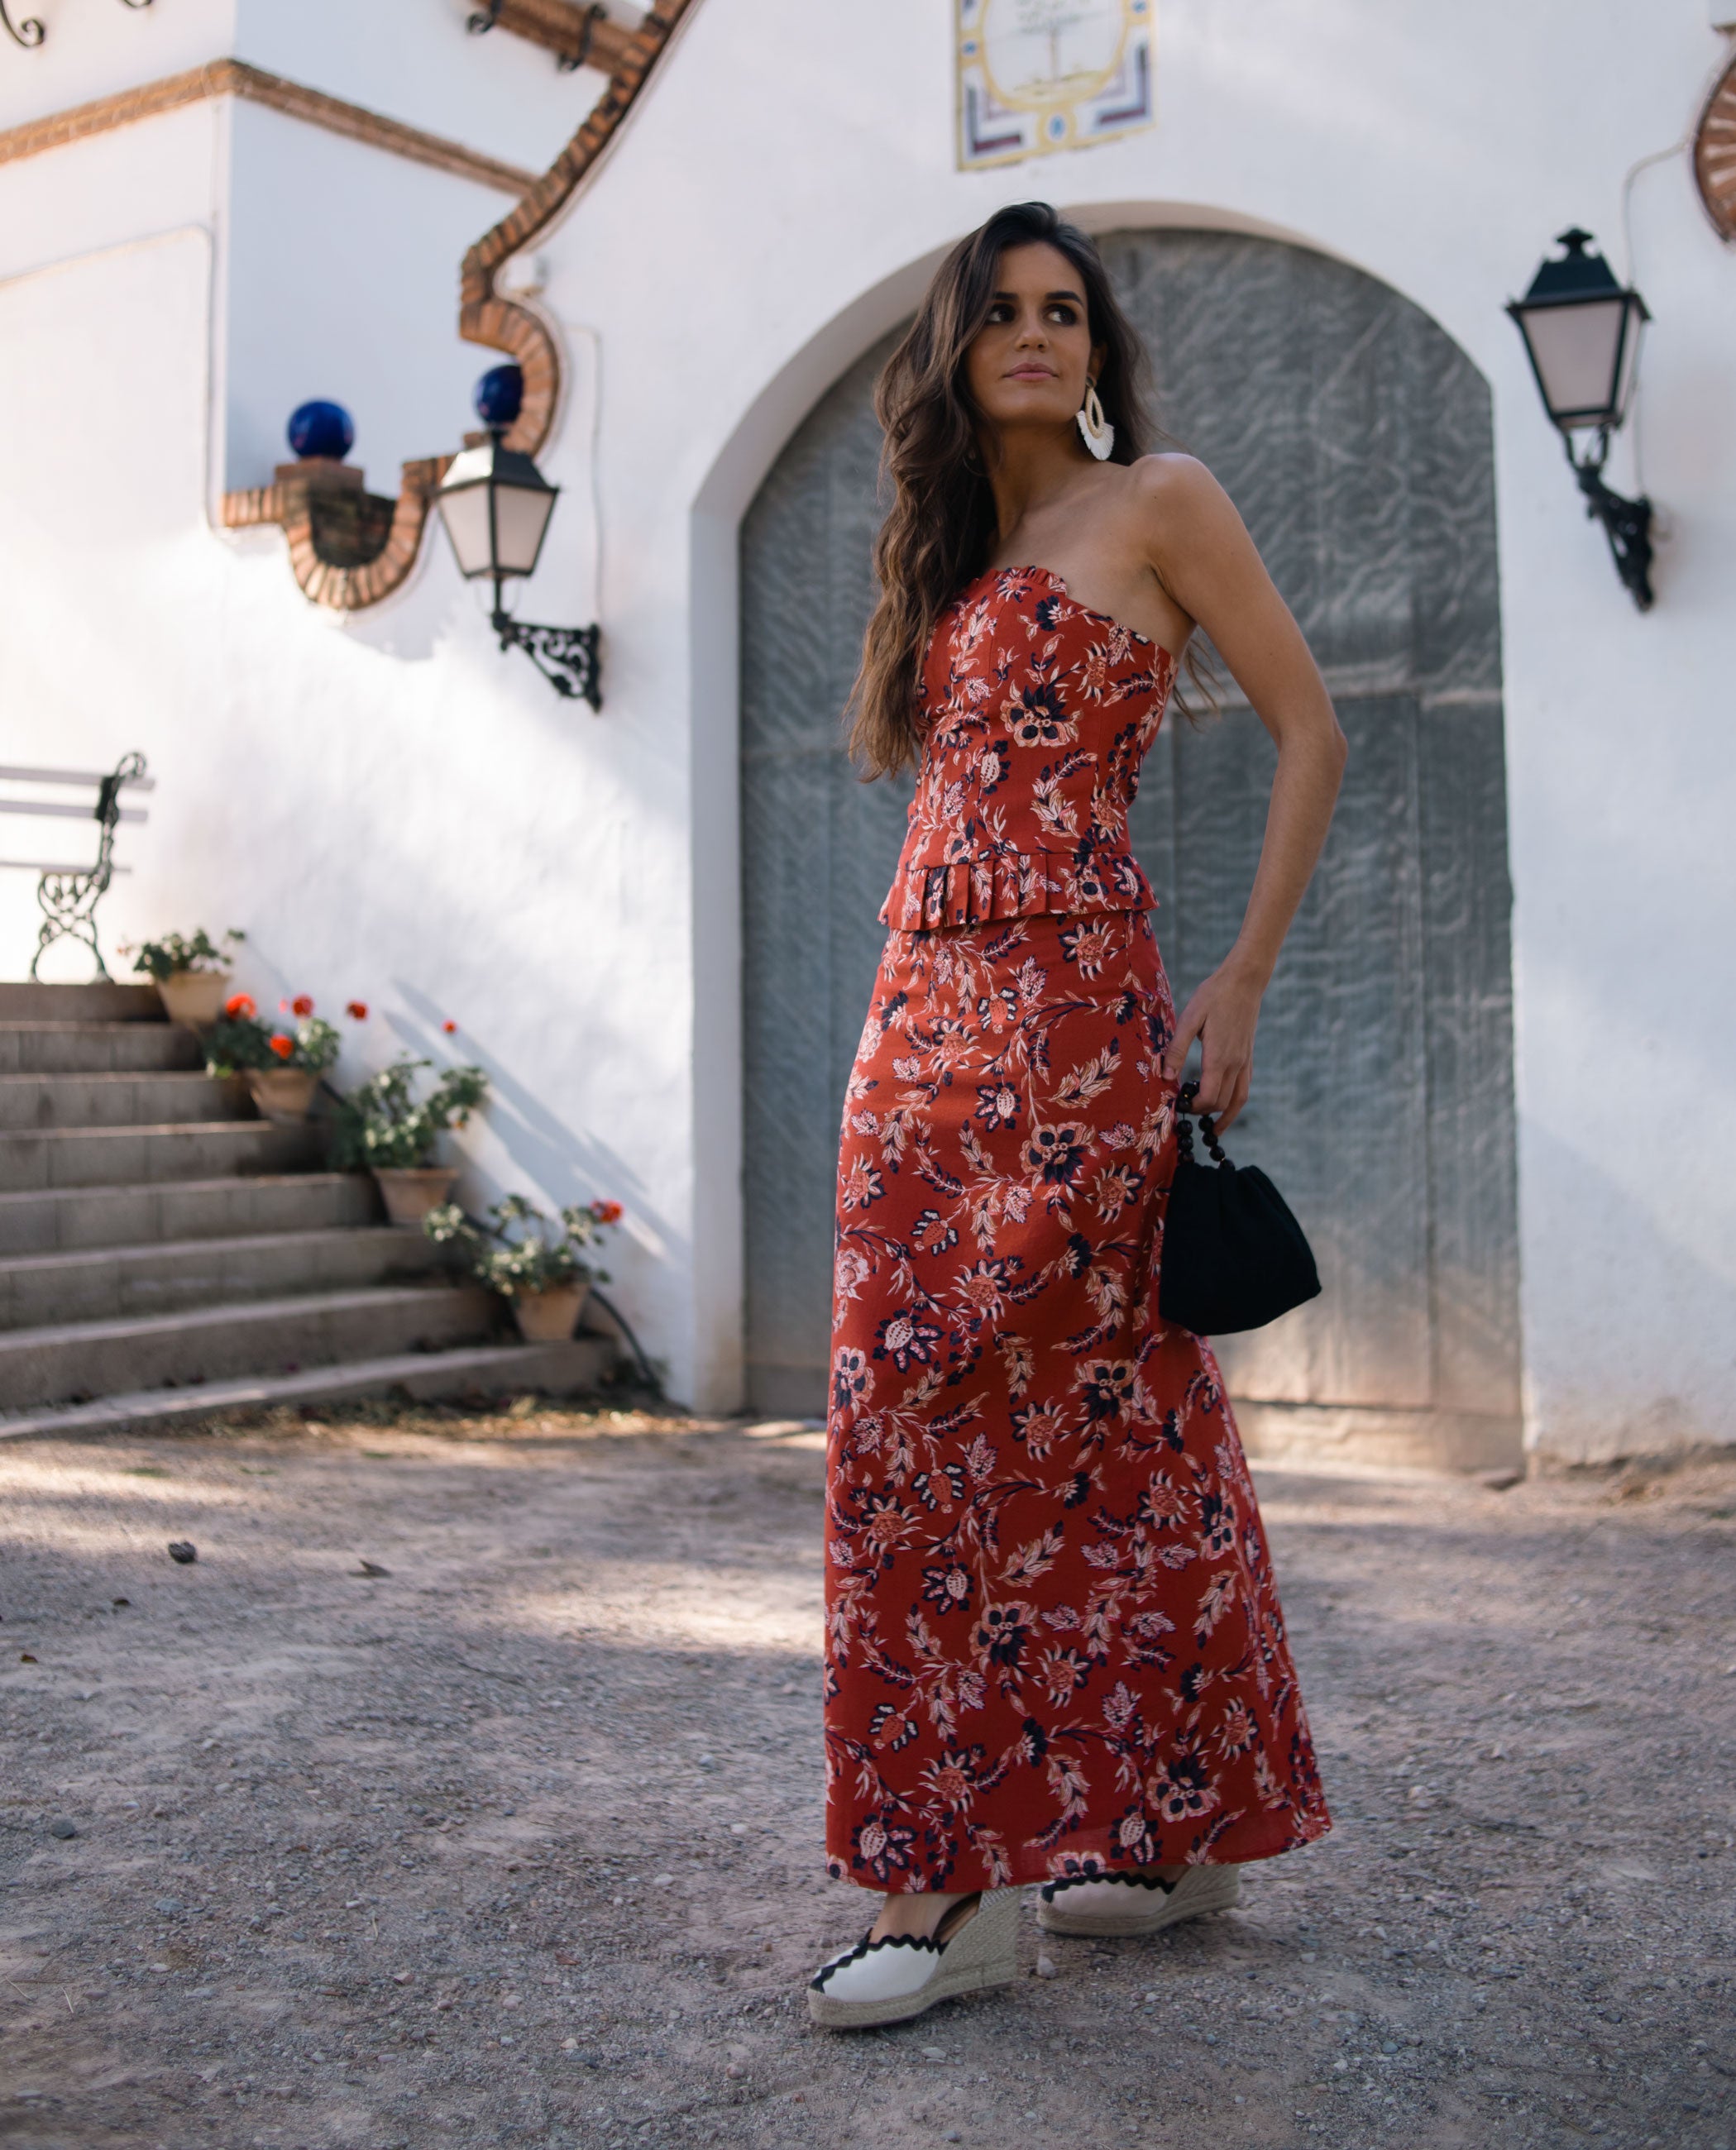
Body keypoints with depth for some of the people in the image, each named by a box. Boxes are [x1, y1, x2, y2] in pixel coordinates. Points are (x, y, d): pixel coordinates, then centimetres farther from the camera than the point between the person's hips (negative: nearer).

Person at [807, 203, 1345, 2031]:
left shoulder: (1158, 504, 2)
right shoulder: (950, 549, 21)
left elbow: (1309, 736, -1)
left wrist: (1240, 982, -7)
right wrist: (934, 999, 15)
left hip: (1068, 1004, -6)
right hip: (923, 999, 7)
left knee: (948, 1400, -10)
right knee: (1103, 1401, 6)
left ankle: (953, 1879, -1)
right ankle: (1176, 1832, 17)